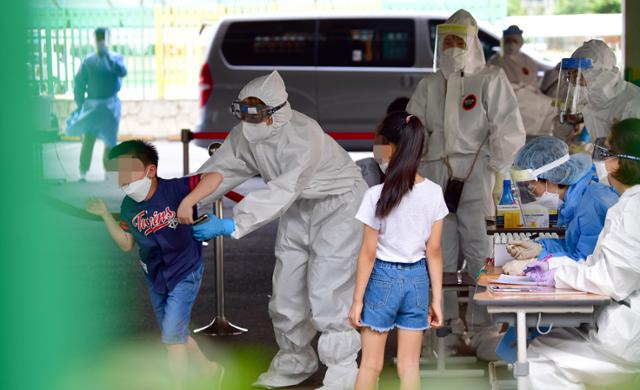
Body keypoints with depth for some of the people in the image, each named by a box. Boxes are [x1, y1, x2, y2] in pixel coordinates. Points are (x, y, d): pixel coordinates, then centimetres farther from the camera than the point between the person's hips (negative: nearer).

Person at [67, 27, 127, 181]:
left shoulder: (116, 58, 0)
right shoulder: (88, 61, -2)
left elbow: (122, 72, -21)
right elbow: (79, 83, 0)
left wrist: (109, 56, -27)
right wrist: (80, 104, -3)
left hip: (111, 105, 1)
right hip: (92, 104, -1)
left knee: (110, 140, 7)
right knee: (88, 139, -5)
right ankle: (83, 173, -4)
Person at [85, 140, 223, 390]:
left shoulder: (174, 190, -26)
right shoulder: (129, 205, -9)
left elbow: (215, 176, -36)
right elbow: (126, 244, 2)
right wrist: (104, 215, -6)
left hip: (184, 275, -6)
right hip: (154, 277, 7)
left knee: (172, 335, -9)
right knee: (176, 334, 19)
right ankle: (210, 370, 42)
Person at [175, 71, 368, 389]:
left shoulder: (304, 137, -36)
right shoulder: (246, 134, -12)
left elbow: (281, 193, -44)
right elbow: (218, 170, -10)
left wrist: (231, 226, -50)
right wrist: (183, 204, -26)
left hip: (338, 207, -7)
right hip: (299, 209, 8)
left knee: (327, 294, -11)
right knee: (286, 291, 11)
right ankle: (294, 362, 32)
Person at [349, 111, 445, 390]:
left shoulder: (377, 195, -16)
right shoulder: (434, 193, -5)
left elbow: (368, 253, -11)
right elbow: (434, 251, -1)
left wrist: (357, 300, -3)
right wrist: (437, 299, 5)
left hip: (383, 278, -3)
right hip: (416, 279, 3)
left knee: (371, 364, 8)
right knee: (409, 366, 10)